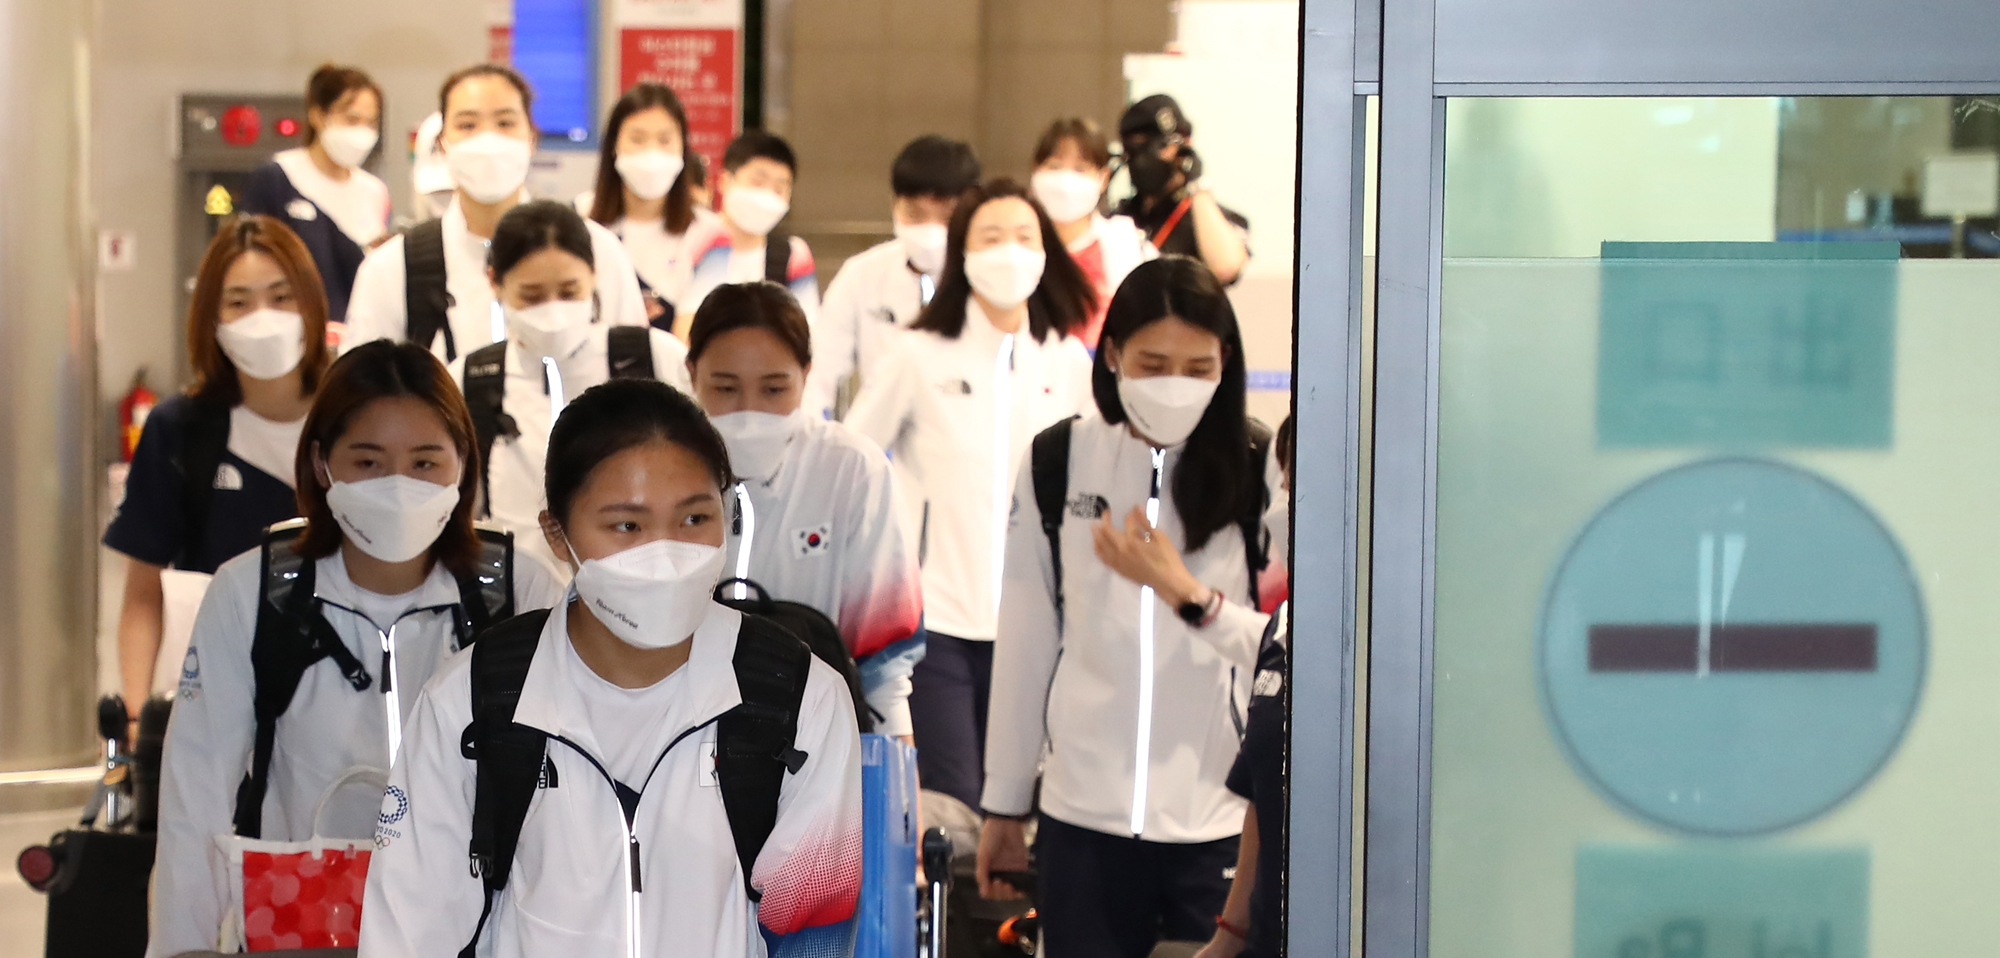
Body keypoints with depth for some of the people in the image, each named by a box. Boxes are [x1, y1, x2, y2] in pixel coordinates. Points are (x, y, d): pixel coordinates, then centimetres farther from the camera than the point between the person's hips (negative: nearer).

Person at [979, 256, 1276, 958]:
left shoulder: (1258, 473, -4)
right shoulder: (1057, 462, 2)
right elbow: (1025, 643, 7)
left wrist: (1186, 594, -17)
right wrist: (1004, 803, 10)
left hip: (1222, 822, -2)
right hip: (1085, 819, 2)